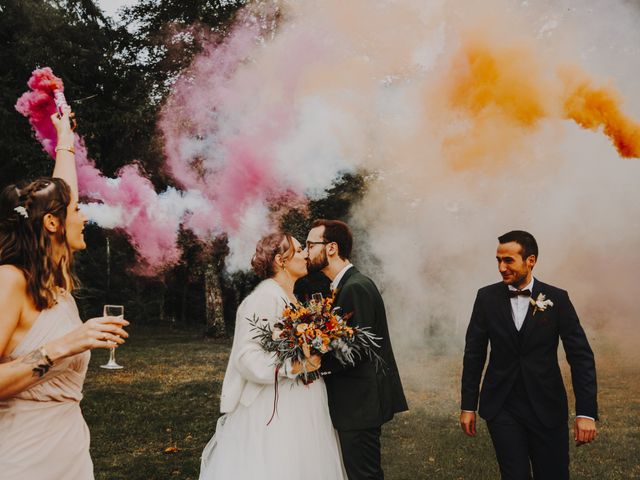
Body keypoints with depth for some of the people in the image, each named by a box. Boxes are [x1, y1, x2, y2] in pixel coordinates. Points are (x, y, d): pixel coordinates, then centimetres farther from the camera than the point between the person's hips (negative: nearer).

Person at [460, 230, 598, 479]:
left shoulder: (557, 299, -5)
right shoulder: (487, 297, -2)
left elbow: (581, 356, -5)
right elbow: (474, 353, 2)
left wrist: (587, 412, -12)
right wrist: (468, 406, 2)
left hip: (547, 407, 0)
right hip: (501, 407, 0)